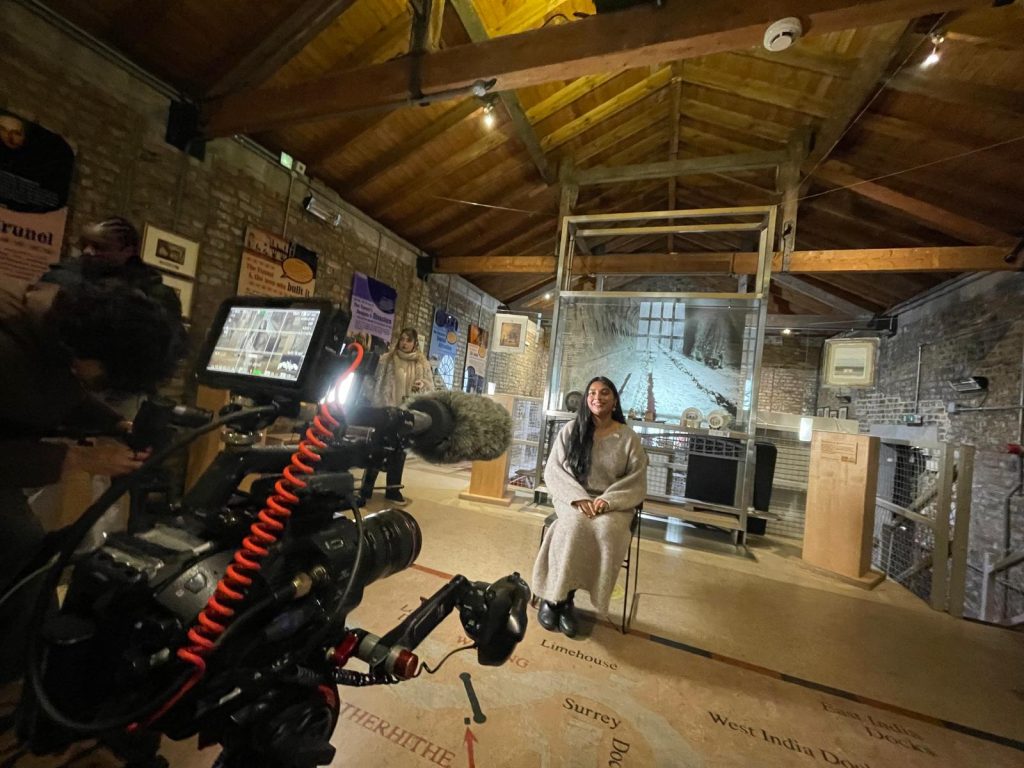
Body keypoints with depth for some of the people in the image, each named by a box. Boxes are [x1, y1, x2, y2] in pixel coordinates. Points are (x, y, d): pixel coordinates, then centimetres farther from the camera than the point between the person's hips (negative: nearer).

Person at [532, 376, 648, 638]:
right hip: (574, 499, 0)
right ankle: (553, 596, -13)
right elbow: (553, 470, -1)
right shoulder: (571, 430, 1)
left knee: (605, 529, -31)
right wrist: (579, 498, -16)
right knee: (575, 525, -32)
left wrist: (608, 500, -16)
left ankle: (563, 598, -15)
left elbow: (637, 482, 1)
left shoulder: (628, 438, 1)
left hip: (613, 505, 1)